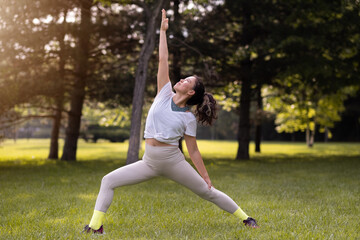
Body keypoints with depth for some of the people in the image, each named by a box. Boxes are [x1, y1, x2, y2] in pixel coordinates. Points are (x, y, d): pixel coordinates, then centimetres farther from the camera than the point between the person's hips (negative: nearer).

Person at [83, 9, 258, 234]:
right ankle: (96, 225, -1)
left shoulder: (189, 118, -7)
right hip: (149, 163, 4)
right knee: (108, 181, -4)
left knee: (208, 192, 4)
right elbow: (163, 61, -2)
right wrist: (163, 31, -2)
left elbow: (193, 150, -2)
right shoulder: (165, 95, 1)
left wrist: (206, 177, -4)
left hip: (173, 161, -4)